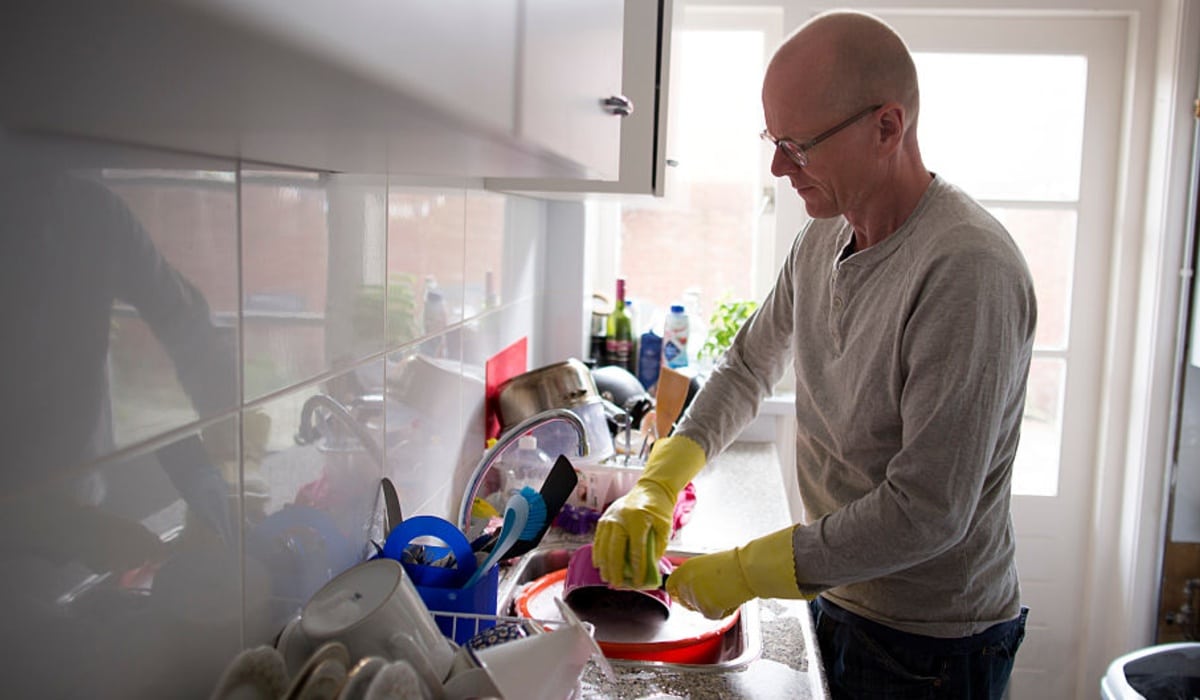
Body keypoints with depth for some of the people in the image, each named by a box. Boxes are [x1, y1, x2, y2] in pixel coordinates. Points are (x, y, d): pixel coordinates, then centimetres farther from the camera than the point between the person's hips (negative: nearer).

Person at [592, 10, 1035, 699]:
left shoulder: (968, 269, -28)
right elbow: (749, 366, 11)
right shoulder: (821, 240, -2)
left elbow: (925, 513, -29)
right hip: (834, 600, 7)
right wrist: (657, 484, -3)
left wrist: (745, 571, -20)